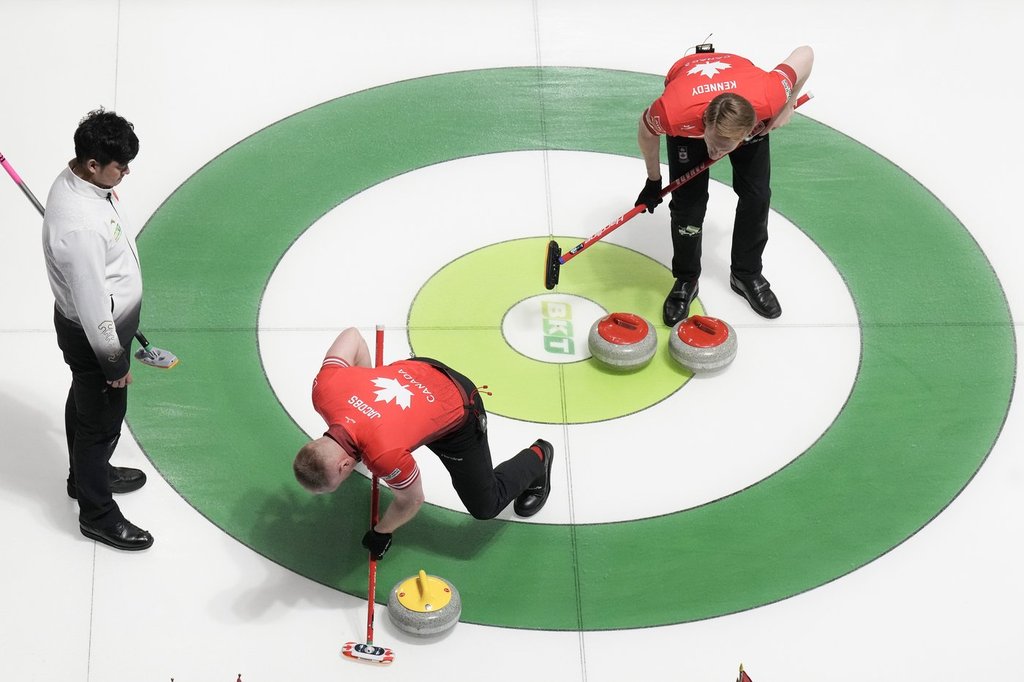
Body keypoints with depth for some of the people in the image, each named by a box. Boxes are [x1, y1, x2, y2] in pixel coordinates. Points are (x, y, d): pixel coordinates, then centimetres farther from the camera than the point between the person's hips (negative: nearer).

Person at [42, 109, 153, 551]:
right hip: (94, 335, -9)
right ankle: (97, 513, 29)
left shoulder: (76, 179, -8)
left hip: (102, 323, 9)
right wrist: (114, 363, -18)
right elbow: (92, 303, -30)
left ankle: (88, 474, 52)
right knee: (102, 420, 10)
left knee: (85, 403, 29)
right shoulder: (79, 225, -40)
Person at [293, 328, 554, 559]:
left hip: (457, 414, -5)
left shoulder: (384, 456, -43)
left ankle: (536, 457, 31)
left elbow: (412, 500, -20)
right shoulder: (323, 389, -29)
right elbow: (351, 335, -10)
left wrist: (381, 533, -3)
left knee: (485, 505, 7)